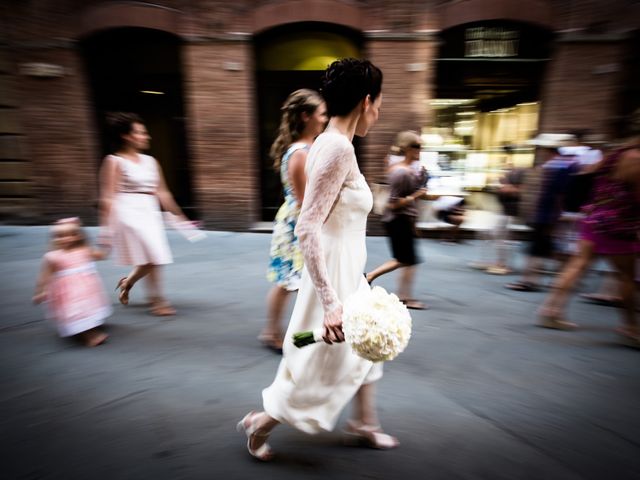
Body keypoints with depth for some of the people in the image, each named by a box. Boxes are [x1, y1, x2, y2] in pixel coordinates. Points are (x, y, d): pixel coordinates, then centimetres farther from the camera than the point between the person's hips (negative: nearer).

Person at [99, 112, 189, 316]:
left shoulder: (150, 161, 11)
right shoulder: (114, 161, -6)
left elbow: (162, 192, 14)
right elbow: (108, 196, -11)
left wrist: (179, 216, 14)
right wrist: (106, 226, -16)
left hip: (150, 212, 6)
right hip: (129, 212, -6)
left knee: (152, 259, 8)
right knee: (151, 258, -6)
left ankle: (127, 282, 36)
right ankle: (157, 299, 11)